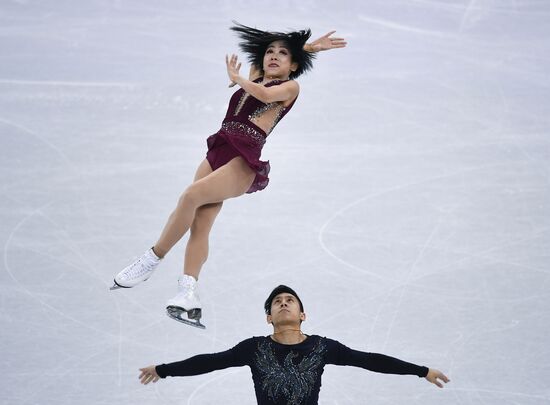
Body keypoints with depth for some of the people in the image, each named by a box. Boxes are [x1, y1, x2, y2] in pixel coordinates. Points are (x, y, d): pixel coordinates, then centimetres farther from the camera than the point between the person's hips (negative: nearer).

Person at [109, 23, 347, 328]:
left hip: (245, 159, -7)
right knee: (199, 223, -11)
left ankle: (152, 260, -16)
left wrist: (237, 78, 5)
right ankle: (188, 295, -21)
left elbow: (266, 94, -11)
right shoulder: (254, 77, 26)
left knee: (191, 195, -26)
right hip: (218, 150, 7)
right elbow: (265, 48, 38)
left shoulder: (290, 86, 8)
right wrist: (309, 46, 38)